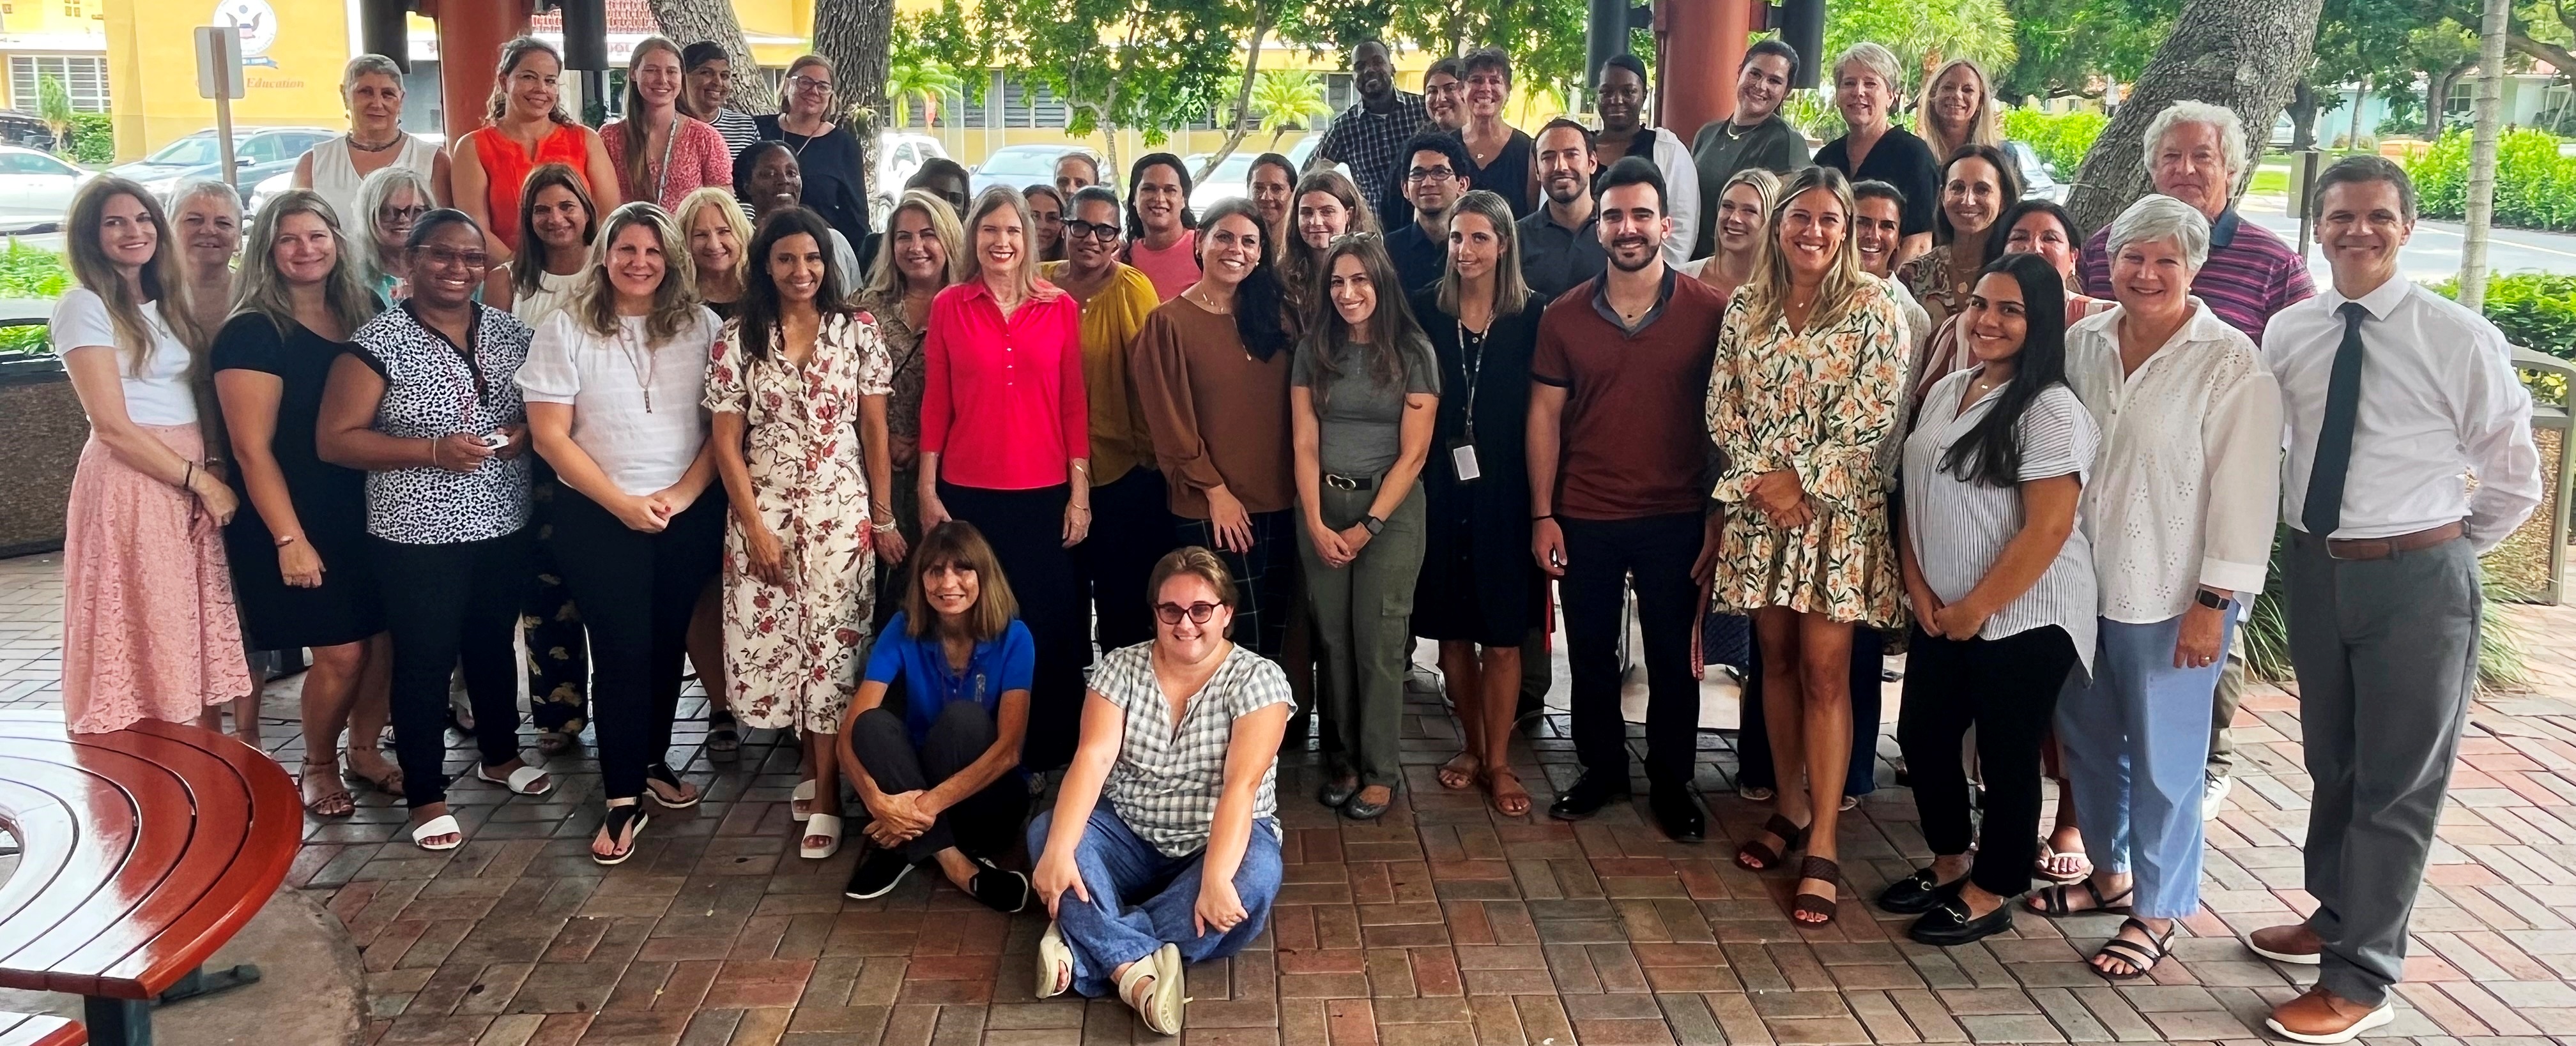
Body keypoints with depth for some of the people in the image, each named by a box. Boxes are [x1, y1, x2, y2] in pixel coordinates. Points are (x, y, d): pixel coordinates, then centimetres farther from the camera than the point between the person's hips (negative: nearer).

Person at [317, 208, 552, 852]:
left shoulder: (511, 333, 3)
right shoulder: (381, 342, -11)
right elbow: (334, 440, -13)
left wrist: (526, 433, -10)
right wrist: (433, 450, -22)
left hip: (505, 528, 5)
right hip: (417, 536, -5)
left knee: (493, 646, 21)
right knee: (425, 660, 4)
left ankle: (500, 756, 40)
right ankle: (426, 796, 16)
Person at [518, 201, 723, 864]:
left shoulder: (701, 327, 1)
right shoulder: (566, 330, -3)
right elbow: (550, 436, -6)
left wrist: (682, 494, -11)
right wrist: (622, 503, -12)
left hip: (691, 515, 2)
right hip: (598, 518, -2)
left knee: (669, 643, 11)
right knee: (622, 651, -2)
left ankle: (653, 761, 30)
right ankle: (624, 797, 6)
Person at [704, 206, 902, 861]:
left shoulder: (857, 332, 1)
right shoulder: (737, 340, 1)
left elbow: (875, 429, 4)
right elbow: (726, 441, 0)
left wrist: (884, 516, 2)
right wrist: (754, 525, -6)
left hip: (841, 512, -1)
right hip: (764, 513, 1)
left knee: (833, 646, -2)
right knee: (772, 645, 2)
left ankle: (825, 796, 5)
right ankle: (814, 765, 23)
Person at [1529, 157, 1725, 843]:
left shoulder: (1710, 313, -5)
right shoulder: (1565, 317, 0)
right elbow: (1545, 415, 3)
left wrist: (1718, 515, -5)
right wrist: (1542, 515, -1)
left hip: (1676, 519, -2)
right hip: (1584, 521, 2)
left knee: (1673, 659, 9)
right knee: (1590, 655, 13)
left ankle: (1671, 781, 26)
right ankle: (1602, 768, 31)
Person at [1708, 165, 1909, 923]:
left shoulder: (1872, 308, -4)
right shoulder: (1745, 309, 8)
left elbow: (1874, 413, -10)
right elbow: (1723, 406, 5)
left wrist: (1802, 479, -15)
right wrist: (1757, 478, -9)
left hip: (1838, 512, -4)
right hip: (1760, 509, 4)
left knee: (1825, 673, -5)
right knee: (1777, 661, 11)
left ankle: (1821, 847, -1)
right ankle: (1790, 807, 26)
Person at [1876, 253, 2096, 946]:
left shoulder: (2049, 411, -17)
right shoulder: (1946, 393, 8)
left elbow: (2049, 528, -21)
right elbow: (1916, 496, 11)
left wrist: (1976, 608, -16)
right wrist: (1918, 587, 0)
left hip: (2021, 619, -8)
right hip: (1939, 614, 8)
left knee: (2006, 754, 6)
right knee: (1923, 736, 16)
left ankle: (1991, 896, 22)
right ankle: (1949, 864, 36)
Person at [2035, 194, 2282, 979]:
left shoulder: (2231, 363, -12)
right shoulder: (2082, 343, 3)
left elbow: (2243, 490, -14)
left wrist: (2213, 604, -16)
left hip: (2170, 596, -5)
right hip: (2081, 583, 6)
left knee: (2162, 759, 5)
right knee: (2087, 737, 18)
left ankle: (2157, 912, 21)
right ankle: (2110, 872, 38)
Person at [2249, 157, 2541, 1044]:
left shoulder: (2460, 339, -12)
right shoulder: (2287, 333, 0)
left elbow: (2514, 479, -4)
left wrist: (2442, 552, 3)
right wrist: (2303, 533, 7)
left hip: (2416, 578, -4)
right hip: (2316, 568, 5)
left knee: (2398, 783, 4)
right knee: (2330, 763, 20)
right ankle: (2336, 916, 40)